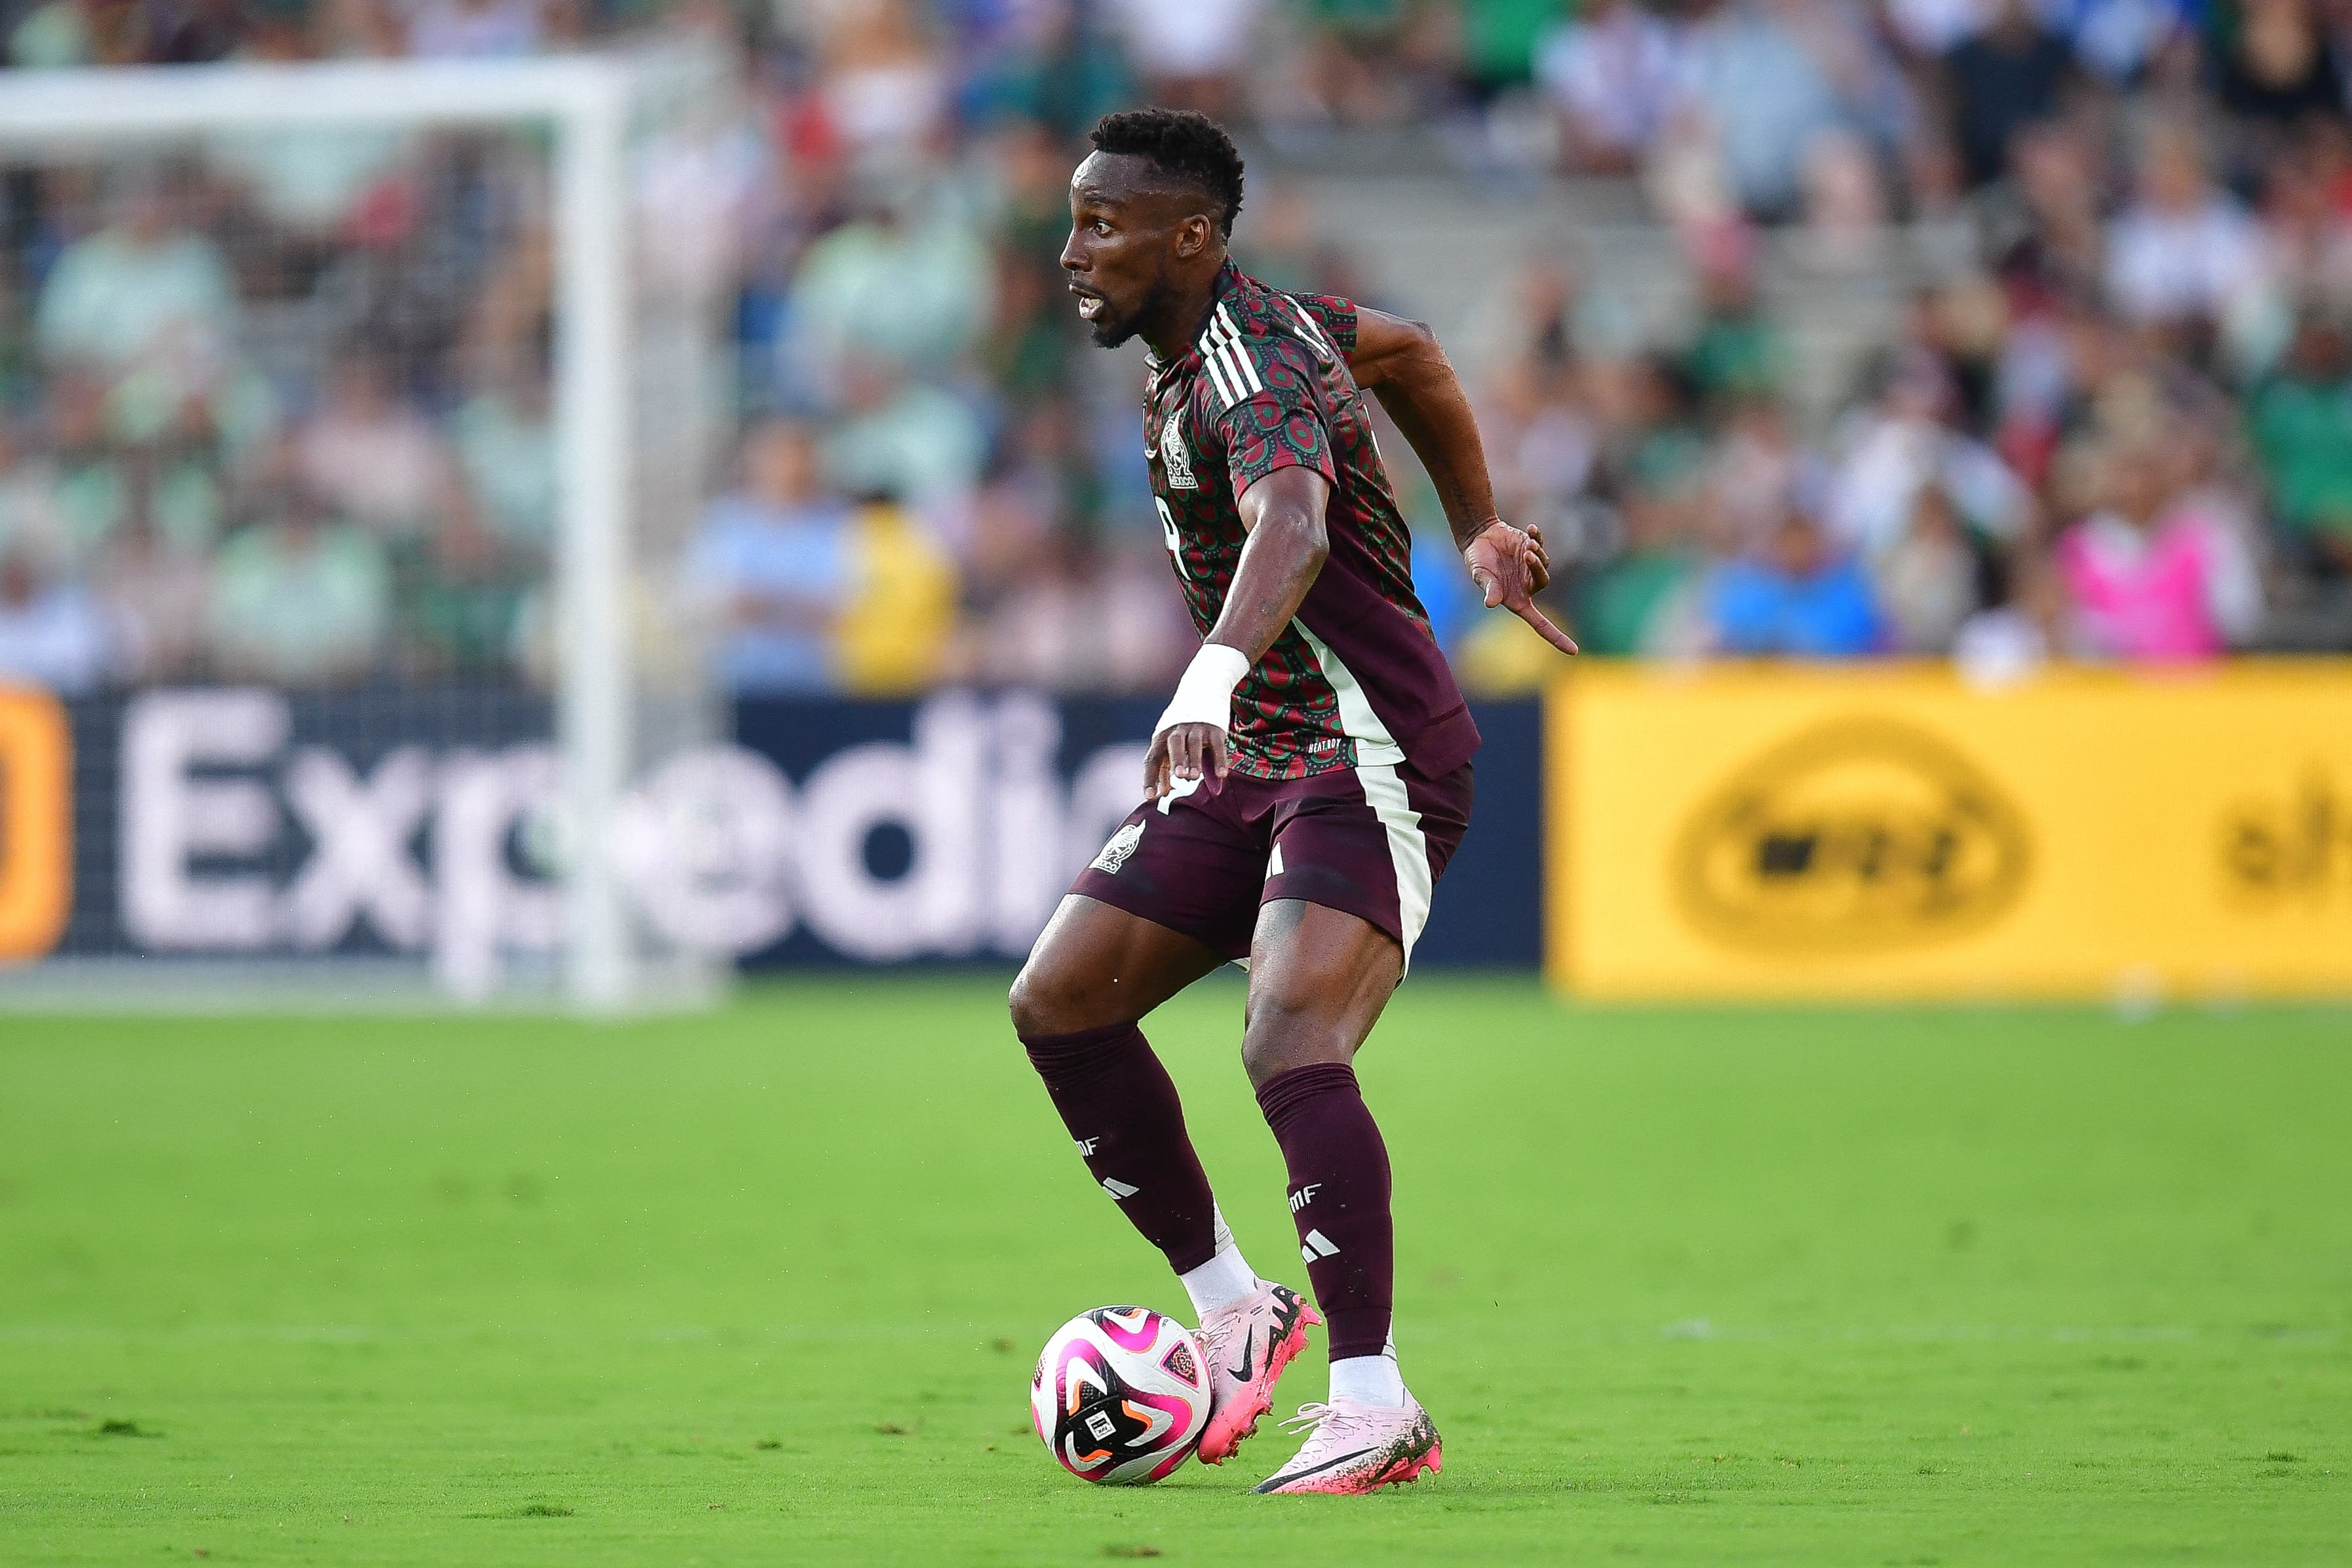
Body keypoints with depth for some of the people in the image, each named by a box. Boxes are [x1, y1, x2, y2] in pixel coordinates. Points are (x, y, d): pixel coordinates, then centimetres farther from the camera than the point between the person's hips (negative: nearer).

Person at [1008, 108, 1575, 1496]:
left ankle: (1375, 1407, -27)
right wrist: (1479, 529, 32)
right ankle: (1233, 1307, 12)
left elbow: (1293, 525, -43)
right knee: (1061, 1003, 2)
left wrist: (1208, 685, -60)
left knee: (1292, 1047, -27)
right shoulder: (1242, 326, 9)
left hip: (1374, 762, -10)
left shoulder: (1248, 370, -21)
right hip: (1256, 760, 10)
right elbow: (1409, 353, 28)